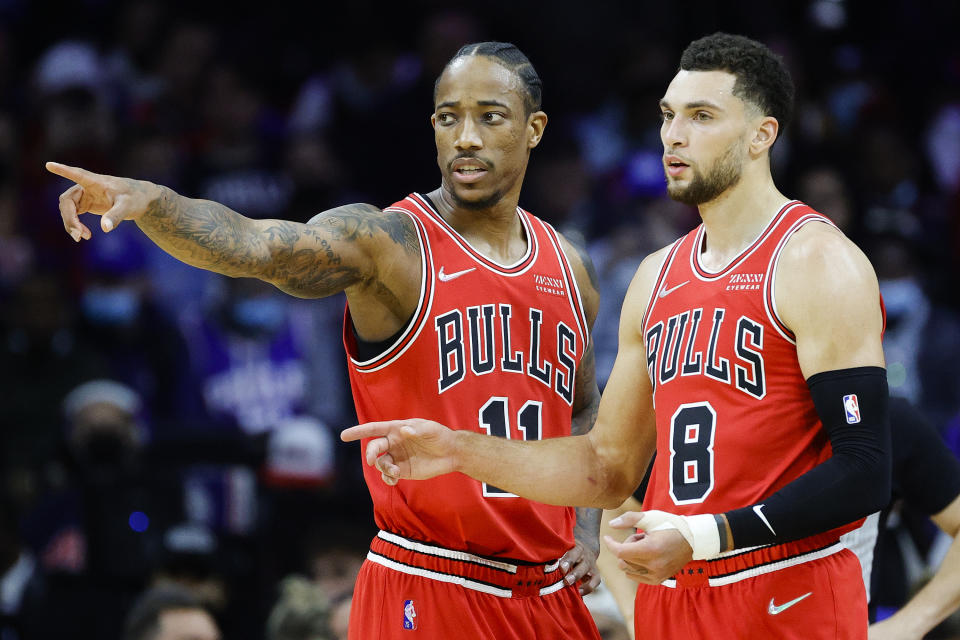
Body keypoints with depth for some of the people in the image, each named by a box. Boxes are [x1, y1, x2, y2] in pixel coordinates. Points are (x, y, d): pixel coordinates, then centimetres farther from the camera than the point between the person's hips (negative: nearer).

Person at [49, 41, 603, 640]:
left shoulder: (570, 269, 10)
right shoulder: (387, 242, -9)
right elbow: (251, 246, -27)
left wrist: (586, 531, 10)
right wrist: (147, 199, -46)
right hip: (423, 590, -5)